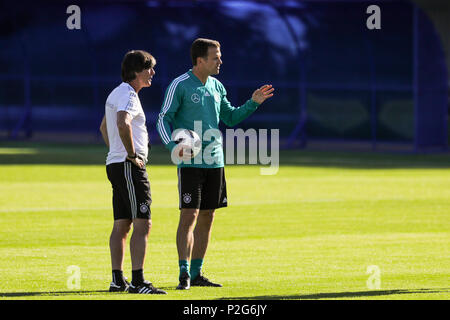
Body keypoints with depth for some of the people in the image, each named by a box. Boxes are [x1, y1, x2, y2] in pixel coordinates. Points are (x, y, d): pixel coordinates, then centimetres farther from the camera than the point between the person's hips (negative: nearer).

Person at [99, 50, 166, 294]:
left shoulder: (116, 94, 19)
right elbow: (123, 123, -32)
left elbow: (104, 127, 33)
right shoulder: (128, 95, -13)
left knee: (121, 225, 11)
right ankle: (138, 281, -17)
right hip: (129, 166, -11)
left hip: (116, 163, 11)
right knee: (142, 224, -12)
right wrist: (132, 155, -23)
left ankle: (118, 280, 13)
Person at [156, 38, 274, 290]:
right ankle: (184, 274, -9)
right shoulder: (180, 86, -7)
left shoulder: (217, 87, 12)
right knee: (189, 216, -11)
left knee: (207, 218, 8)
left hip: (215, 162, 7)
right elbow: (163, 120, -7)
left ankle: (196, 273, 15)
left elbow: (230, 118, 22)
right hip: (190, 163, -7)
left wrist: (253, 103, 9)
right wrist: (172, 145, -23)